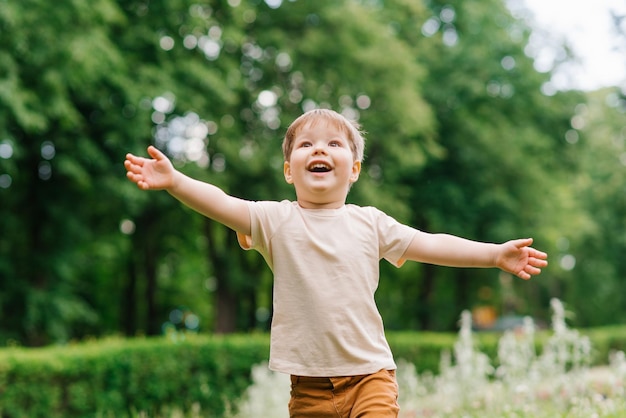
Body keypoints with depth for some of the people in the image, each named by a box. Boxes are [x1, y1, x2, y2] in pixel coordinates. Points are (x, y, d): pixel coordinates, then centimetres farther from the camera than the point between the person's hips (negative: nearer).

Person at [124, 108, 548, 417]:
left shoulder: (368, 223, 5)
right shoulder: (276, 220, 0)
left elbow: (429, 245, 4)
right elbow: (222, 204, -13)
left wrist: (495, 254, -4)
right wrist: (173, 180, -28)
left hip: (370, 373, 0)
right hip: (310, 384, 0)